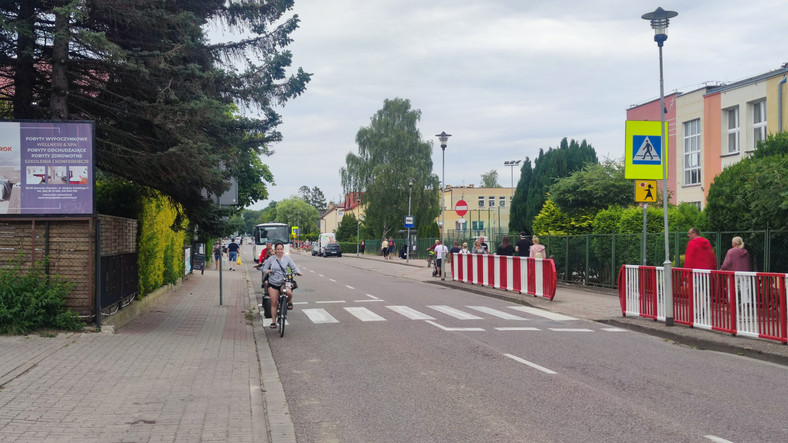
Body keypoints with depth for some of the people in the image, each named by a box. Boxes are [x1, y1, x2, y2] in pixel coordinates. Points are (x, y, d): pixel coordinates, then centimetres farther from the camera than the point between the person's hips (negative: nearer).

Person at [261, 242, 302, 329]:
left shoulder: (287, 258, 3)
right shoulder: (271, 259, 2)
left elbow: (294, 267, 4)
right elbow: (264, 268, 6)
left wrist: (297, 272, -16)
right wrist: (267, 271, -17)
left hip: (284, 282, -1)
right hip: (273, 283, 1)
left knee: (288, 292, -34)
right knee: (274, 303, -1)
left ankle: (289, 302, 2)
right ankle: (274, 321, 13)